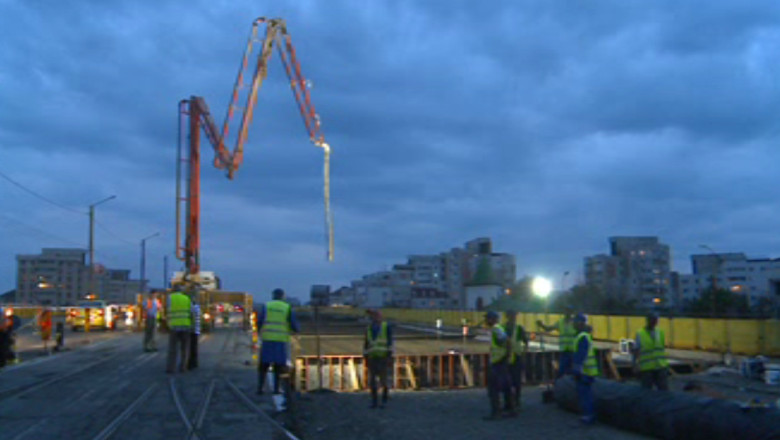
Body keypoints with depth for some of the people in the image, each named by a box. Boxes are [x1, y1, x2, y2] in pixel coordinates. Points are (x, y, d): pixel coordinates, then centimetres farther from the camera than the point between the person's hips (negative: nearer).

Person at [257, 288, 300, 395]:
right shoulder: (288, 308, 2)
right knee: (278, 365, 9)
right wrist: (296, 330, 24)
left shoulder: (266, 306, 3)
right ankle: (276, 388, 4)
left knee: (264, 365, 8)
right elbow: (294, 326, 0)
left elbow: (259, 322, -1)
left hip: (267, 339, 0)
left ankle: (260, 388, 1)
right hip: (281, 341, 0)